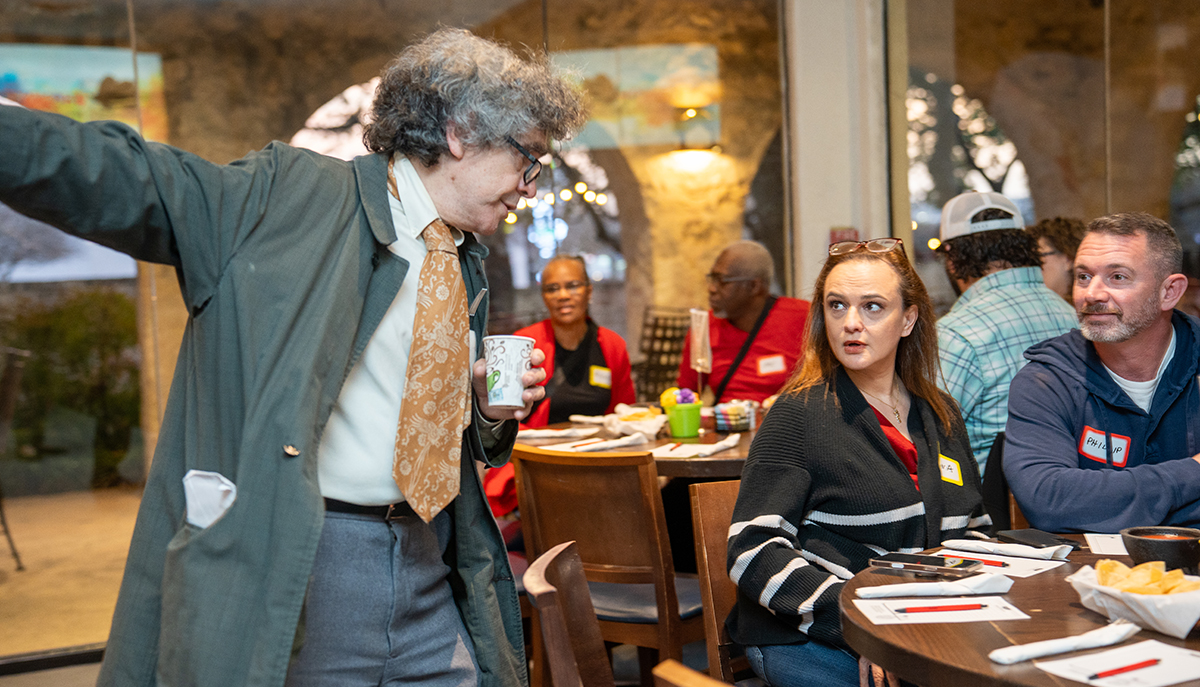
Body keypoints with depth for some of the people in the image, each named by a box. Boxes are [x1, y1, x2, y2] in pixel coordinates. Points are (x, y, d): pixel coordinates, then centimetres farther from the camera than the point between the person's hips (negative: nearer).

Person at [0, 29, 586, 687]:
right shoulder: (292, 195, -6)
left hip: (430, 569, 6)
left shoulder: (467, 262, 14)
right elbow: (122, 179, -16)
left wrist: (489, 408, 4)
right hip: (295, 569, -6)